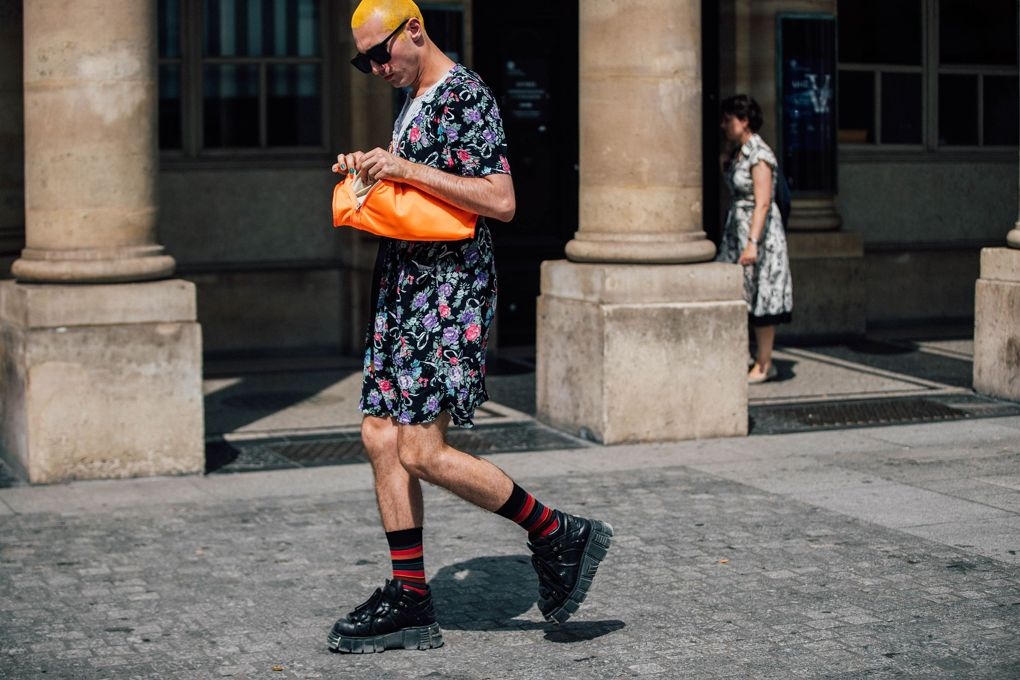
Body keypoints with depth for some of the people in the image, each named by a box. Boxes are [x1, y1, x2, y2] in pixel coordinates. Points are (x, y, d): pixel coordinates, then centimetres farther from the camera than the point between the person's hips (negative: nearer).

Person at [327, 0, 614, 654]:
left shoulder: (466, 94, -11)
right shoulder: (412, 100, 18)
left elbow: (501, 201, -20)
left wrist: (410, 171, -21)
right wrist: (371, 170, 11)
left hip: (450, 289, -10)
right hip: (405, 284, 10)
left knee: (422, 451, -13)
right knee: (382, 436, 5)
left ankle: (558, 535, 3)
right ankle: (411, 605, 11)